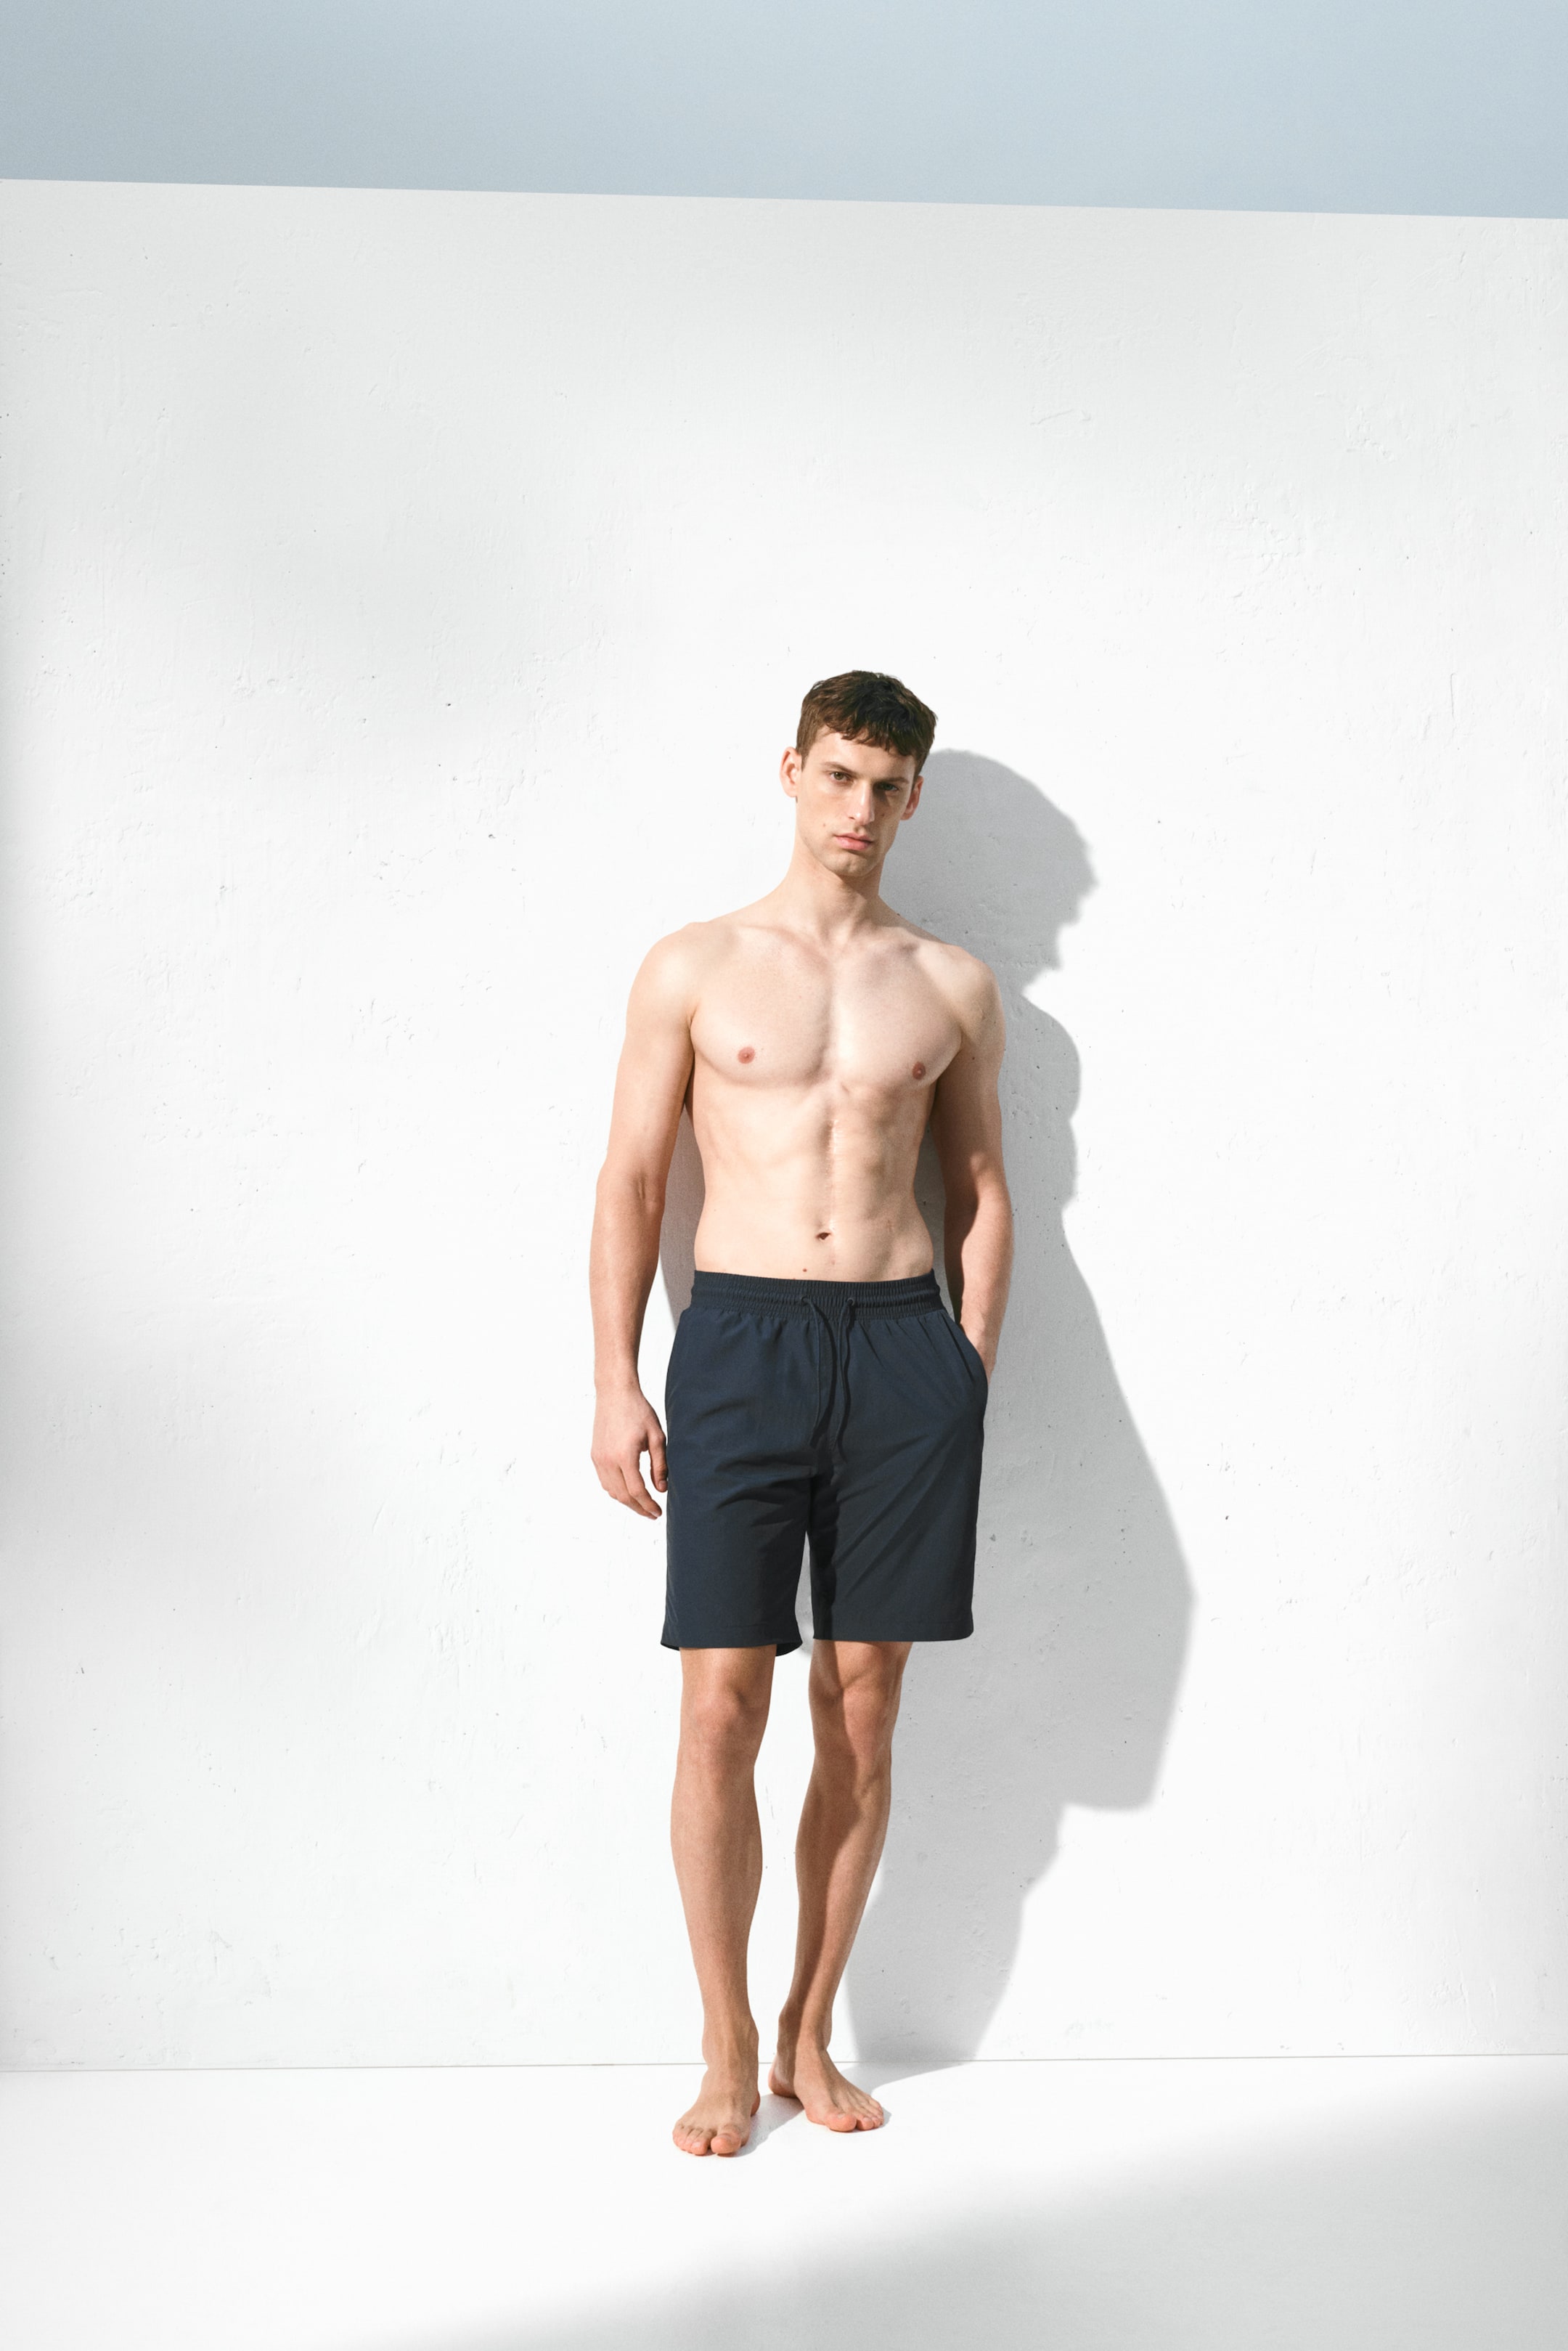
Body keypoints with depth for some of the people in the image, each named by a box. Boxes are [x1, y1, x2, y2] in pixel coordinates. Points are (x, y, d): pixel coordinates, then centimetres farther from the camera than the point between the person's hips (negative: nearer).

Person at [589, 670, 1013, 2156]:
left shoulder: (952, 985, 12)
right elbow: (632, 1180, 5)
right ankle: (727, 2052, 16)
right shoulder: (693, 969, 6)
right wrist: (615, 1385, -1)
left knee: (864, 1703, 7)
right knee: (722, 1707, -3)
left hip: (904, 1340, 2)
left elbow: (982, 1191, 15)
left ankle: (810, 2036, 24)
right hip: (741, 1336, -2)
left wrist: (971, 1371, 7)